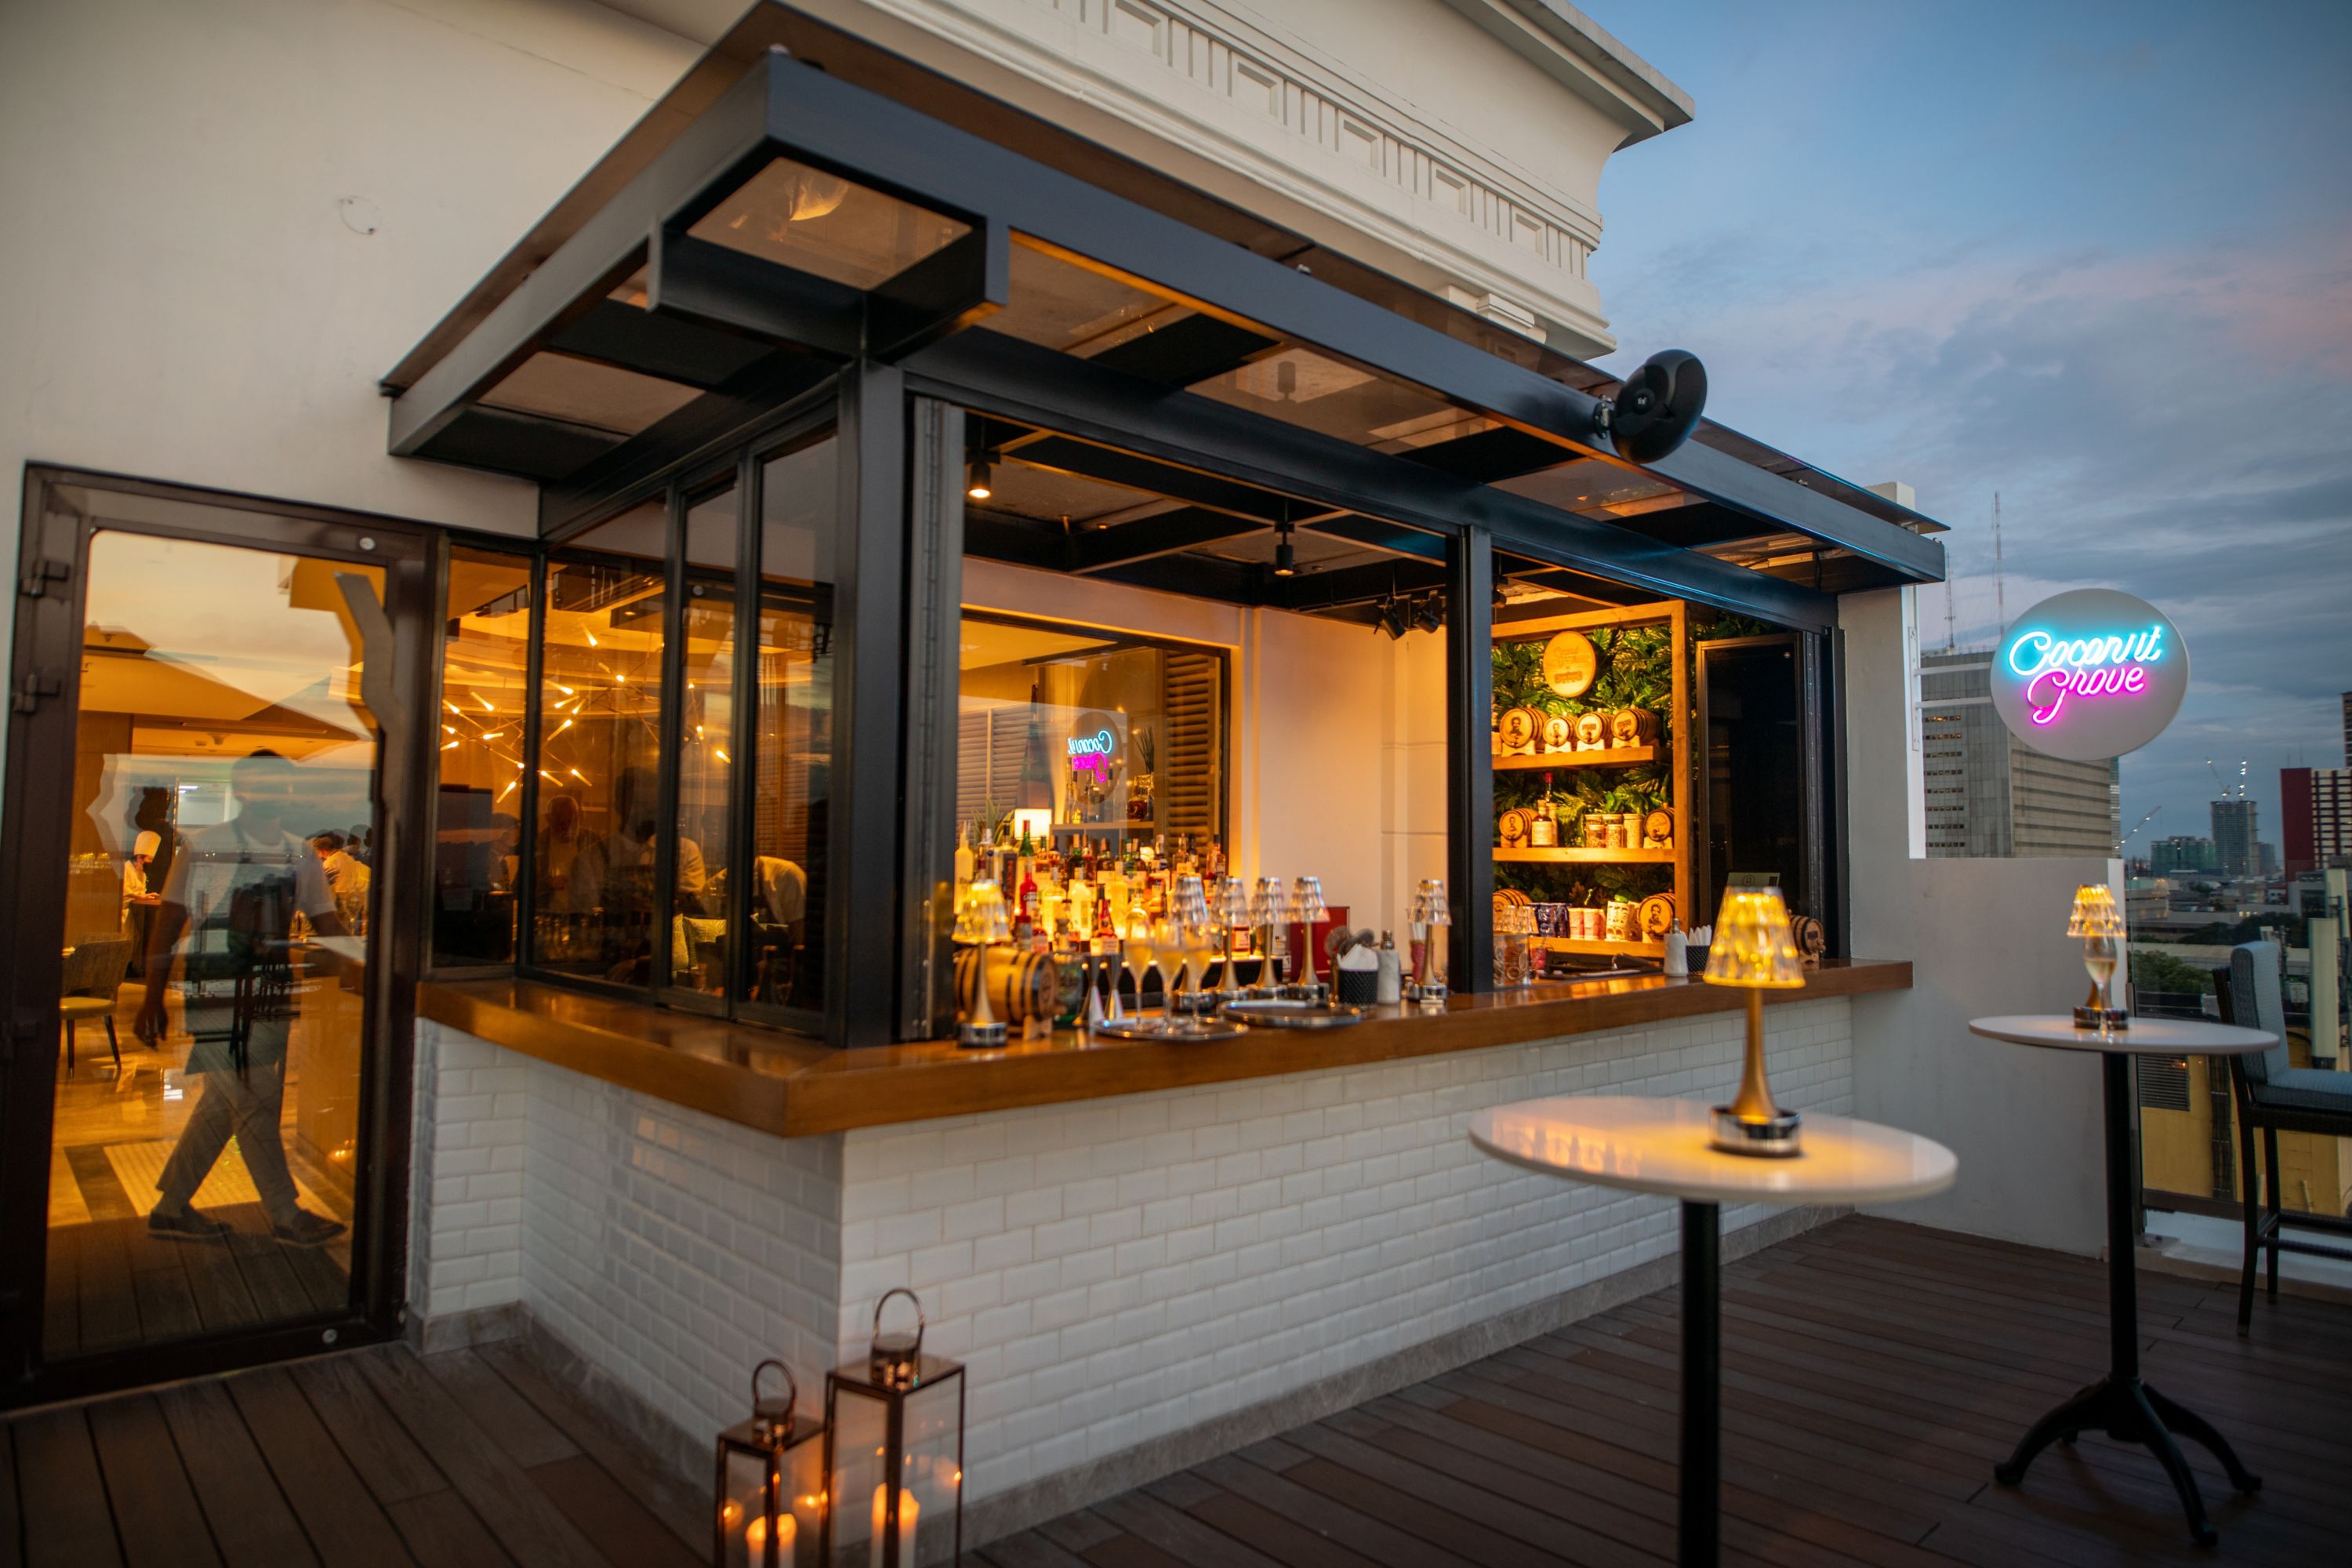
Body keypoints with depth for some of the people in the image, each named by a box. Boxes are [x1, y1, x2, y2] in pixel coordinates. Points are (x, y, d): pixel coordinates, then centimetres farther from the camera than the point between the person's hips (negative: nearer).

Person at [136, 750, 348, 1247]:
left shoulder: (302, 855, 9)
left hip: (272, 998, 5)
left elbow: (328, 923, 10)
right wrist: (153, 997, -4)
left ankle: (172, 1208, 28)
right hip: (218, 998, -5)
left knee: (223, 1106, 13)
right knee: (257, 1104, -2)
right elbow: (167, 924, -2)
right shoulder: (202, 847, -4)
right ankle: (286, 1215, 9)